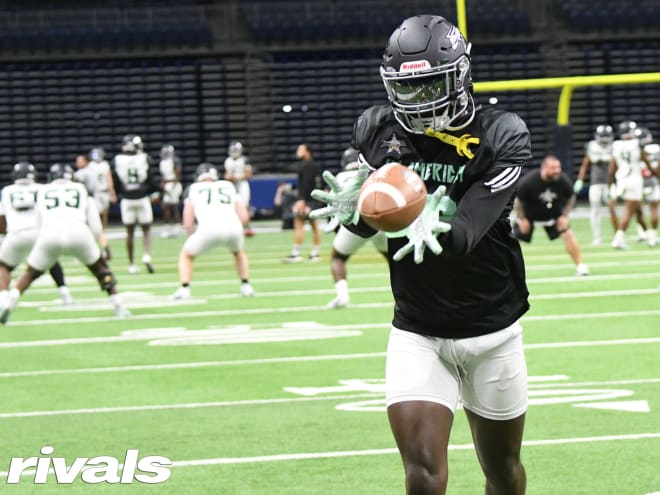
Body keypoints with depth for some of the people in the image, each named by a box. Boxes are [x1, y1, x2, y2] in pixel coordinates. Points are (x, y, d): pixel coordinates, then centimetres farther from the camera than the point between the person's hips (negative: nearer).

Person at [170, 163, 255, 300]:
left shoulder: (193, 189, 24)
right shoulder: (229, 187, 30)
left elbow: (188, 223, 15)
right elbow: (244, 216, 21)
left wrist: (194, 235, 33)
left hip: (209, 228, -2)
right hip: (232, 227, 3)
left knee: (186, 255, 24)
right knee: (239, 252, 37)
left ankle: (184, 289, 5)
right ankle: (246, 286, 26)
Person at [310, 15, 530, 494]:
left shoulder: (500, 137, -15)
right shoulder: (378, 130, -5)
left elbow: (467, 233, -26)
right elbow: (368, 222, 5)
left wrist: (435, 231, -48)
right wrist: (352, 207, -19)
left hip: (492, 332, -1)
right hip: (416, 334, 1)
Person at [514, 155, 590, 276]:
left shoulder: (564, 181, -23)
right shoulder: (529, 181, -31)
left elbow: (571, 198, -3)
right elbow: (518, 201, -15)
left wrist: (564, 216, -11)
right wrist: (522, 219, -12)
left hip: (554, 214, 2)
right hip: (529, 215, -2)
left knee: (568, 234, -13)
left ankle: (580, 266, -3)